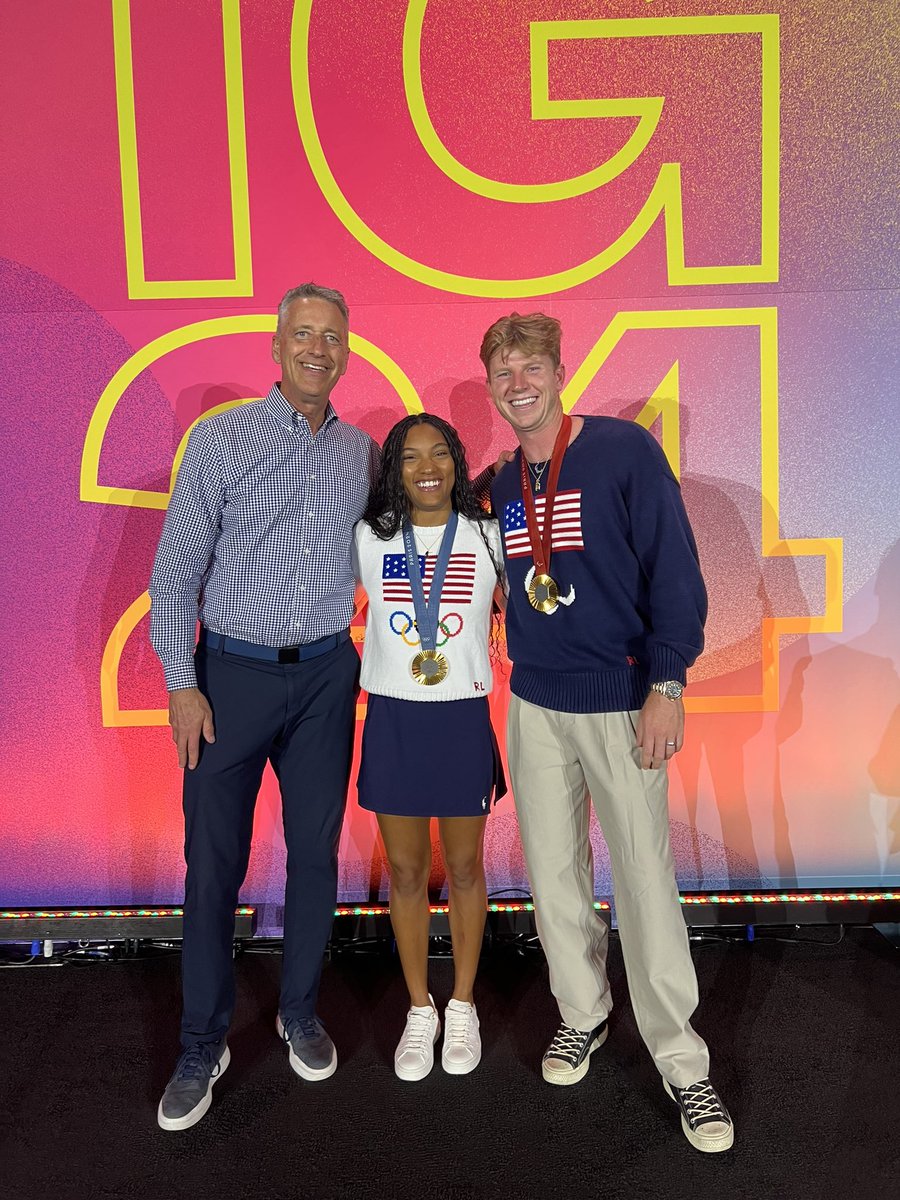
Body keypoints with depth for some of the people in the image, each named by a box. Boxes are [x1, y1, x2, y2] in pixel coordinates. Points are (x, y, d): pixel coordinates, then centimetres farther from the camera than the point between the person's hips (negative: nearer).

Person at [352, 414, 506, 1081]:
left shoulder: (488, 536, -1)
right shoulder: (369, 539, 1)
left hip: (464, 718, -1)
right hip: (392, 720, 1)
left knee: (464, 868, 13)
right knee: (406, 871, 12)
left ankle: (463, 1007, 34)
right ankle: (420, 1010, 32)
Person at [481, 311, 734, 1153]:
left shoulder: (625, 451, -7)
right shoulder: (502, 485, 8)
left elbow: (675, 570, -11)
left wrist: (666, 684, -16)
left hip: (620, 701, -5)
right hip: (535, 706, 5)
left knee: (645, 882, 0)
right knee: (553, 875, 13)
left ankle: (681, 1060, 19)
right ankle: (582, 1013, 35)